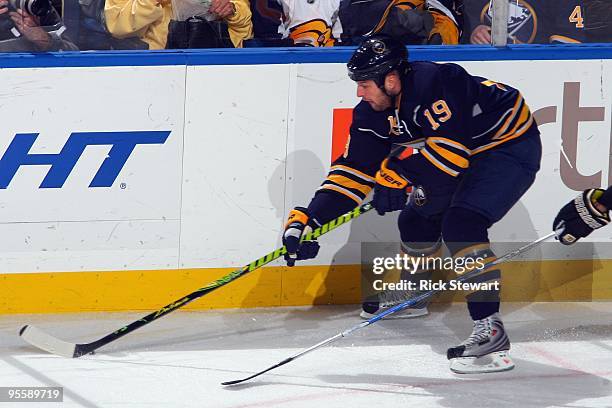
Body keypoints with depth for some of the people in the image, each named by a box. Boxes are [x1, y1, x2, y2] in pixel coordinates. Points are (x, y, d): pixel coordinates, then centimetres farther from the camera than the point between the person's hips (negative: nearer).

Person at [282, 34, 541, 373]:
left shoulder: (435, 82, -32)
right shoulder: (374, 112, -4)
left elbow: (452, 146, -39)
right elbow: (355, 168, -2)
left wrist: (399, 173, -38)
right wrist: (309, 218, -10)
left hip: (510, 145, -10)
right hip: (467, 154, 10)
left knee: (460, 225, -26)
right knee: (417, 216, 19)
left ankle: (489, 329, -30)